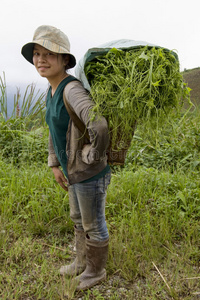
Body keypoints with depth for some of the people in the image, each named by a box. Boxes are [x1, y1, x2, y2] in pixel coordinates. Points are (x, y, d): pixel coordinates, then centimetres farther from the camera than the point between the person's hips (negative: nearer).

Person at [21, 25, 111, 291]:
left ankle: (96, 270, 42)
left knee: (93, 225, 14)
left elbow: (99, 126, -42)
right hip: (74, 169, 9)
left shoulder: (73, 89, -26)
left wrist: (93, 156, -23)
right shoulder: (53, 91, 6)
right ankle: (83, 261, 52)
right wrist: (55, 165, 15)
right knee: (79, 218, 27)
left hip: (90, 172, -9)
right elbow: (54, 130, 17)